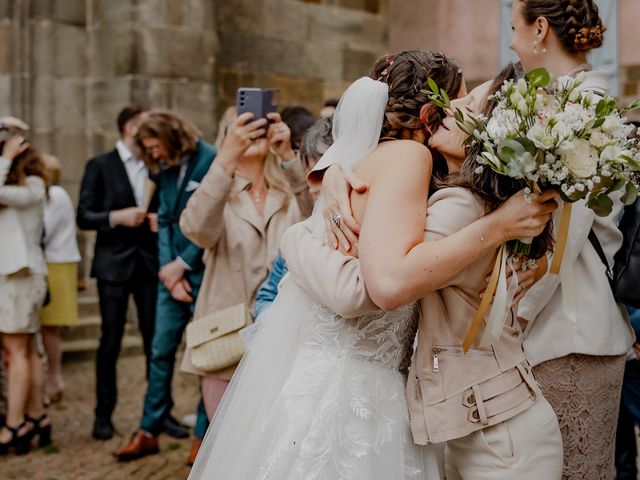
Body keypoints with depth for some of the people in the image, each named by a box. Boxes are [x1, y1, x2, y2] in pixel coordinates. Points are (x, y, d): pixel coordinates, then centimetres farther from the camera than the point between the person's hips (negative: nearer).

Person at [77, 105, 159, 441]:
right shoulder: (100, 167, 1)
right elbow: (83, 217, -3)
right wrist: (117, 217, -17)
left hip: (150, 262, 3)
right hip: (114, 264, -3)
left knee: (156, 339, 2)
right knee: (111, 340, 1)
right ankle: (103, 415, 12)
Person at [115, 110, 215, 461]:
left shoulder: (211, 162, -11)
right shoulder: (166, 170, 12)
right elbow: (165, 221, 11)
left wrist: (182, 265, -11)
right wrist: (167, 269, -2)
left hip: (204, 273, -7)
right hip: (172, 273, 7)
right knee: (160, 351, 10)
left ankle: (204, 433, 13)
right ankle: (149, 431, 19)